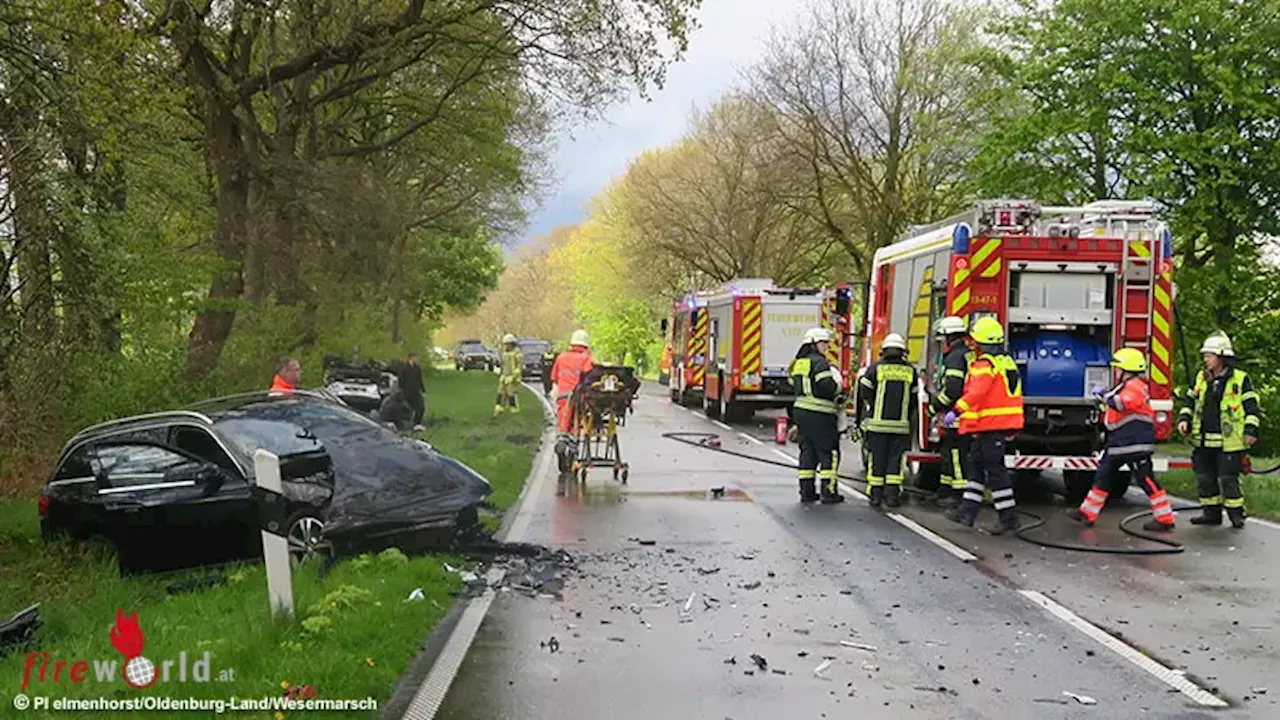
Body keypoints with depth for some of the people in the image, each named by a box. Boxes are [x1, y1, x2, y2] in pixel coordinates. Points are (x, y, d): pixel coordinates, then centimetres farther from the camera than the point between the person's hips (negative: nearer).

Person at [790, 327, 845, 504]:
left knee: (807, 451, 12)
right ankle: (828, 492, -1)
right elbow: (827, 387, -21)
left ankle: (806, 491, 13)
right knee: (828, 453, -1)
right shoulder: (819, 362, -13)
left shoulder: (798, 363, 15)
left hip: (800, 410, 8)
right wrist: (837, 383, -2)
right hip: (819, 415, -8)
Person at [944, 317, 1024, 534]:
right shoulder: (1006, 361, 16)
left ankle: (1009, 516, -2)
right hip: (1003, 424, 10)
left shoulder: (985, 364, -16)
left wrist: (956, 411, -33)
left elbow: (976, 392, -30)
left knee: (994, 469, -5)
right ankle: (968, 510, 17)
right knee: (977, 465, 14)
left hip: (990, 425, -10)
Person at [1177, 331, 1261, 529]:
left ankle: (1236, 514, 11)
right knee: (1205, 478, 9)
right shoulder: (1201, 378, 11)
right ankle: (1211, 513, 20)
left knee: (1228, 479, -2)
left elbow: (1251, 407, -3)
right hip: (1203, 441, 5)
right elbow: (1191, 401, 20)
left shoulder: (1240, 379, -3)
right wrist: (1184, 419, 5)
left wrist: (1251, 431, -11)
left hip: (1228, 442, -5)